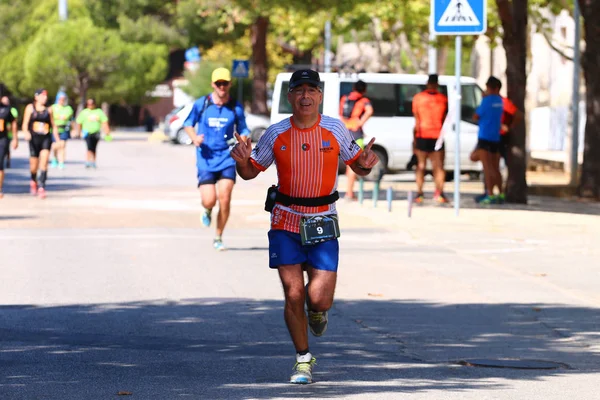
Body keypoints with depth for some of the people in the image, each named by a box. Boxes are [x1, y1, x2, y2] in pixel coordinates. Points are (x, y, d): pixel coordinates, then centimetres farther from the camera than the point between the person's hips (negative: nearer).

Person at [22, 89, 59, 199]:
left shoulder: (48, 110, 10)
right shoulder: (30, 108, 3)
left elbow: (53, 126, 16)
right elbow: (25, 124, -3)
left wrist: (57, 139, 12)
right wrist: (26, 133, -23)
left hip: (46, 139, 1)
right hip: (34, 139, -1)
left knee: (44, 162, -16)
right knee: (34, 165, 6)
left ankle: (41, 187, -19)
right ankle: (33, 181, 37)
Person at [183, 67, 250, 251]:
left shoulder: (236, 108, 2)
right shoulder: (201, 104, -1)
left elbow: (243, 130, 12)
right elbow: (188, 123, 11)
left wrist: (244, 139, -11)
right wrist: (194, 137, -9)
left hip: (227, 158, 1)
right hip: (206, 159, -1)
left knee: (225, 199, -11)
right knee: (209, 200, -10)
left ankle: (218, 238, 7)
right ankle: (207, 211, 31)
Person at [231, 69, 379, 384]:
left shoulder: (335, 129, -2)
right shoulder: (276, 134, -2)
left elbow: (357, 166, 10)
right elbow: (251, 172, 10)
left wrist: (366, 163, -13)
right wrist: (243, 161, -13)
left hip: (322, 223, 0)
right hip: (286, 222, 0)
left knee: (319, 298, -10)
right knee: (293, 295, -3)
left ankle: (316, 311, 30)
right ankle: (303, 359, 16)